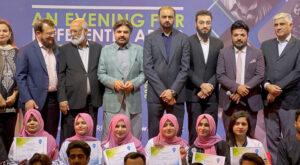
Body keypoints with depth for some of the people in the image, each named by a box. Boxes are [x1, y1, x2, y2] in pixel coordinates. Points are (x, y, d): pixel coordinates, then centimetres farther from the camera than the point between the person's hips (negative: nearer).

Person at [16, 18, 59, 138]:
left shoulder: (57, 50, 11)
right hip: (35, 101, -4)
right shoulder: (26, 51, -2)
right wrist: (27, 100, -13)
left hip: (54, 99, 4)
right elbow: (20, 77, -5)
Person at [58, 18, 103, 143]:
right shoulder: (65, 49, 3)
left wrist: (103, 96, 4)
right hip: (72, 100, -2)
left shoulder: (97, 48, 8)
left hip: (92, 101, 2)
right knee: (68, 137, 1)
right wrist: (62, 99, -7)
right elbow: (61, 76, 0)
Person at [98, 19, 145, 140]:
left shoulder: (139, 50, 10)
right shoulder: (106, 50, 10)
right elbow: (101, 74, 5)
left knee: (134, 137, 4)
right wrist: (113, 82, -13)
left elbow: (143, 73, 6)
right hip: (112, 101, -1)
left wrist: (134, 83, -12)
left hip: (133, 101, 1)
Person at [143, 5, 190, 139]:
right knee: (153, 133, 4)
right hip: (155, 94, 0)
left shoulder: (183, 39, 6)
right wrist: (162, 91, -10)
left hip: (176, 95, 1)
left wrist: (172, 91, -10)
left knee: (176, 134, 4)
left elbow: (185, 68, 1)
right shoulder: (150, 38, 4)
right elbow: (148, 68, -3)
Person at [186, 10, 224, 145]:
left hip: (212, 95, 3)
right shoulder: (188, 42, 0)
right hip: (193, 94, -3)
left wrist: (209, 86, -8)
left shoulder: (218, 44, 11)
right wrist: (201, 85, -13)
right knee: (194, 132, 0)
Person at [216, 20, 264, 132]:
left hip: (250, 101, 0)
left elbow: (260, 76, -2)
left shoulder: (257, 54, 7)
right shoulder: (224, 53, 6)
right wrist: (236, 87, -16)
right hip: (230, 101, 0)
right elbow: (220, 75, -2)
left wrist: (243, 91, -12)